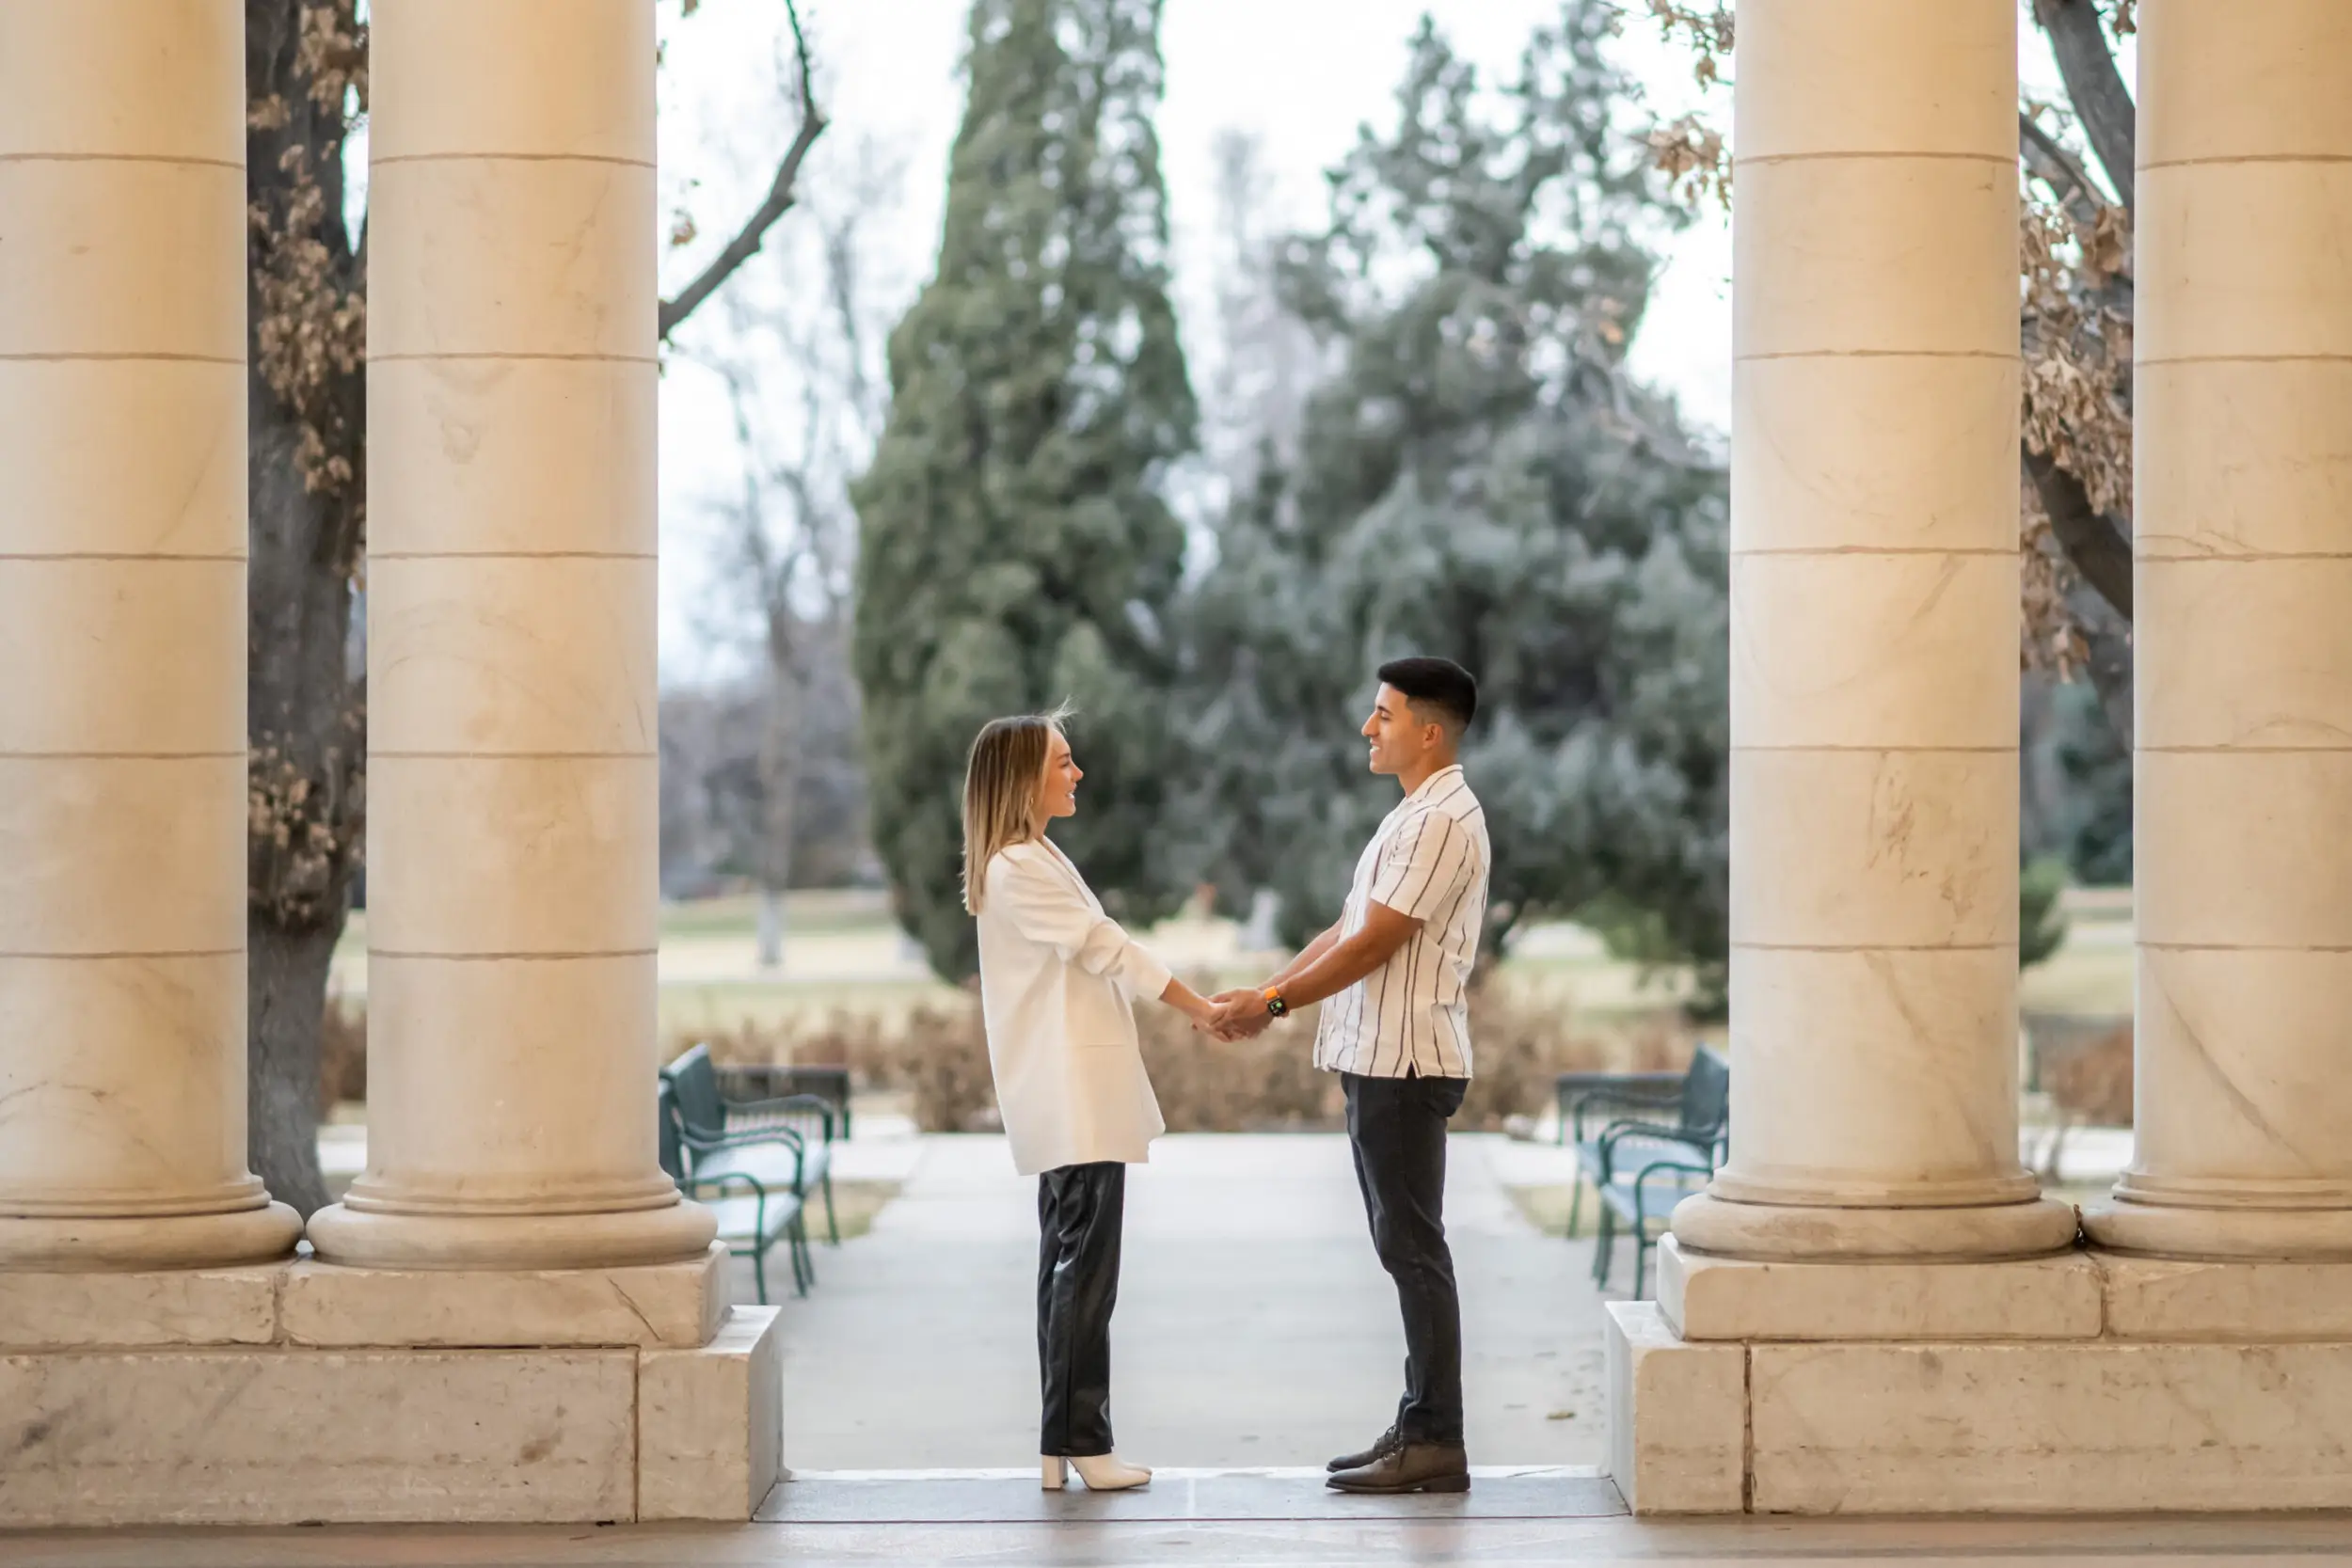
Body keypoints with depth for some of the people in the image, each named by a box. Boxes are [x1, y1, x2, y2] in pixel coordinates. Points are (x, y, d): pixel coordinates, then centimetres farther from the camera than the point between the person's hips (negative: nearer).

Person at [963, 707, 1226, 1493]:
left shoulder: (1035, 861, 19)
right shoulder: (1018, 869, -13)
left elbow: (1093, 954, 18)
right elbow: (1104, 948, -12)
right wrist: (1200, 1008, -7)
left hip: (1077, 1099, 10)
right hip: (1071, 1099, -10)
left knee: (1071, 1265, 10)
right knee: (1084, 1268, -9)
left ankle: (1066, 1444, 12)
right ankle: (1077, 1441, -8)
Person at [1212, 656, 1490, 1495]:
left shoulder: (1443, 821, -15)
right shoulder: (1415, 816, 19)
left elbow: (1372, 944, -18)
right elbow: (1346, 928, 20)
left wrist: (1274, 1004, -12)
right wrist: (1262, 994, 11)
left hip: (1404, 1062, -10)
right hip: (1378, 1058, 10)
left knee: (1412, 1247, -8)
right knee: (1406, 1247, 12)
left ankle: (1435, 1442, -5)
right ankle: (1421, 1430, 17)